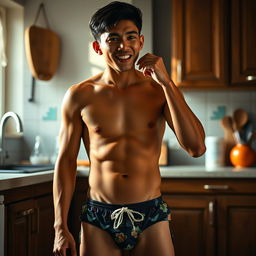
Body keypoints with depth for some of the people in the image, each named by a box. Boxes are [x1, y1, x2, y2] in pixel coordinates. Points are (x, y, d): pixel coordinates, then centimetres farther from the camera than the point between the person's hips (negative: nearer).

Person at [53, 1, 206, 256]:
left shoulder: (160, 90, 0)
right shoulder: (80, 96, 0)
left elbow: (197, 148, -11)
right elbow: (66, 161, 4)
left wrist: (166, 82, -14)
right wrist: (61, 228, 0)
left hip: (151, 216, 0)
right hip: (98, 218, 0)